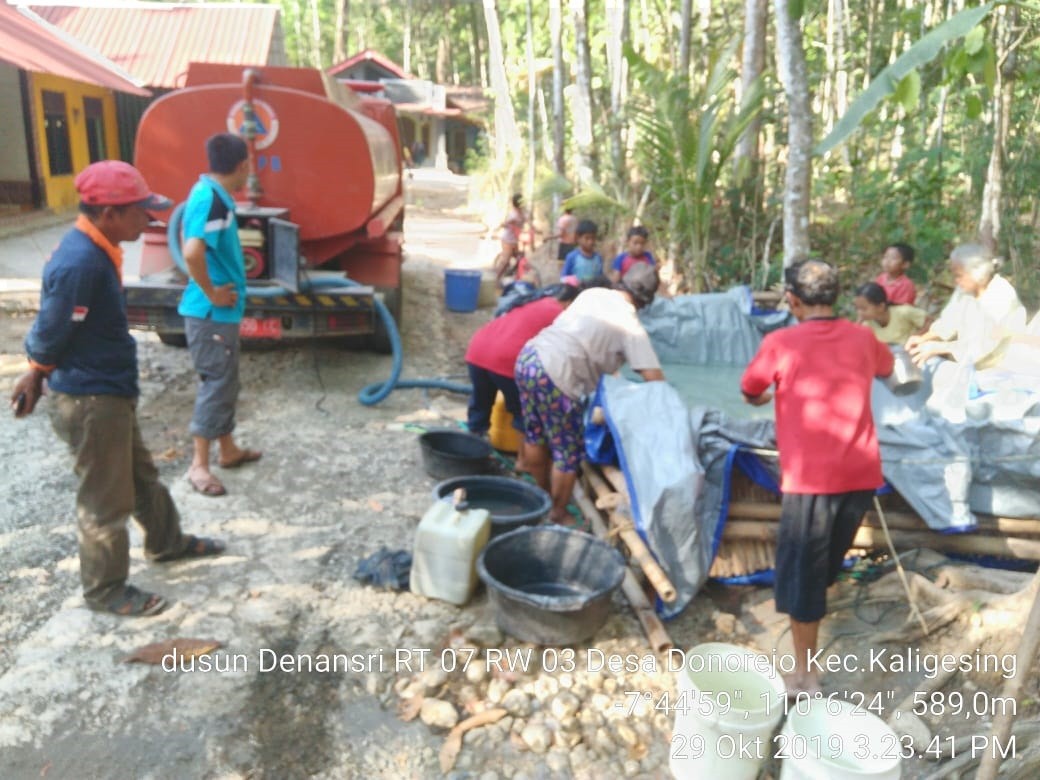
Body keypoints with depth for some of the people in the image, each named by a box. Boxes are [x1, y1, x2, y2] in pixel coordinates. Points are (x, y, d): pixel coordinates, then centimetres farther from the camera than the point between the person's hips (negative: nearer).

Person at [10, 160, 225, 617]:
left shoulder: (94, 250, 5)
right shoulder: (80, 264, -27)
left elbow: (49, 332, 13)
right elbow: (50, 338, -18)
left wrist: (37, 376, 16)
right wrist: (35, 378, -1)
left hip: (109, 394, 10)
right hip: (90, 401, -9)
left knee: (141, 475, 25)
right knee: (105, 501, 6)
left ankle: (166, 542, 46)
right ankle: (105, 591, 24)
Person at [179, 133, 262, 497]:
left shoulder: (207, 192, 10)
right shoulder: (212, 199, -21)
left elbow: (192, 241, 24)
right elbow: (192, 251, -35)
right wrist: (211, 292, -21)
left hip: (220, 311, 10)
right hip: (211, 313, -10)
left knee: (224, 382, 18)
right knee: (216, 384, -2)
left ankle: (229, 450, 32)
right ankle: (199, 466, 8)